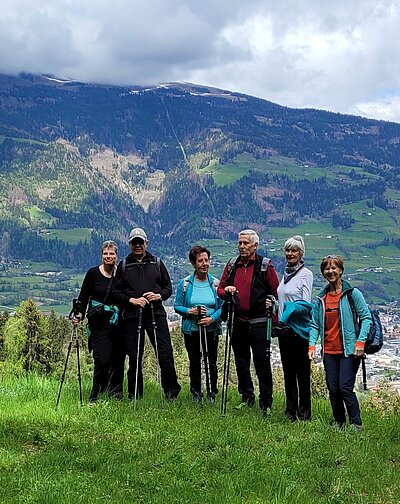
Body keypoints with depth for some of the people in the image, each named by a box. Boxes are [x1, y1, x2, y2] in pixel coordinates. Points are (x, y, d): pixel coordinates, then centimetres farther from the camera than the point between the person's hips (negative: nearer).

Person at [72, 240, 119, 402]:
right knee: (102, 359, -12)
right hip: (98, 323, -3)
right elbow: (83, 297, 2)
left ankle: (112, 394, 19)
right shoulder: (93, 273, 0)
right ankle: (95, 397, 0)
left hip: (116, 322, 3)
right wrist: (79, 314, -11)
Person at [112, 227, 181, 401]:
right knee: (134, 356, 2)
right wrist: (131, 300, -8)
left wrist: (159, 295, -6)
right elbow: (116, 291, 8)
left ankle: (172, 392, 4)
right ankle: (134, 396, 13)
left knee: (165, 353, -7)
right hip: (132, 315, 0)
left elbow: (168, 287, 14)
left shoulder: (157, 263, 13)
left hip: (156, 313, 0)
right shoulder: (123, 265, 11)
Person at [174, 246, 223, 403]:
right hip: (191, 330, 0)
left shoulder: (215, 283, 0)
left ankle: (212, 393, 19)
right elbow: (177, 306, 1)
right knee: (194, 362, 11)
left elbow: (222, 307, 1)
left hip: (211, 330, 0)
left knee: (211, 363, 4)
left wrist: (212, 318, -16)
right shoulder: (185, 283, -2)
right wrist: (190, 311, -16)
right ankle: (196, 393, 24)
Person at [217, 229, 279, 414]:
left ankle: (266, 403, 8)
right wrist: (226, 291, -7)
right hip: (238, 322, 5)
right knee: (241, 362, 13)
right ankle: (247, 398, 25)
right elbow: (220, 289, 16)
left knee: (262, 364, -1)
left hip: (259, 323, -5)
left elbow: (275, 293, -2)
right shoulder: (232, 266, 10)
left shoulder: (265, 265, -3)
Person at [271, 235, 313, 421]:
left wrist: (290, 311, -25)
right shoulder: (285, 274, 14)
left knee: (302, 371, -1)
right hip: (284, 328, 7)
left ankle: (304, 413, 7)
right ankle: (290, 411, 18)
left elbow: (306, 304, -13)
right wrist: (273, 304, 5)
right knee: (288, 371, 11)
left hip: (299, 329, -7)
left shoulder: (306, 274, -8)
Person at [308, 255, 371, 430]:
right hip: (329, 351, 5)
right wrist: (312, 344, -3)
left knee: (345, 388, -11)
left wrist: (360, 342, -14)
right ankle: (339, 423, 21)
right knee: (333, 389, 6)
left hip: (349, 350, -5)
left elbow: (366, 317, -5)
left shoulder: (352, 293, -4)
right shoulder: (321, 298, 10)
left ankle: (356, 424, 4)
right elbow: (314, 324, 11)